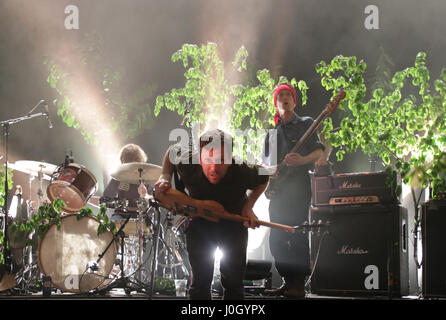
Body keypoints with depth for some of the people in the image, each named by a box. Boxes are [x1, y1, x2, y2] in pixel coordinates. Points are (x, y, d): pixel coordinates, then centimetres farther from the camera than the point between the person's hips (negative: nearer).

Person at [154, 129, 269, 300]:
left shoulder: (243, 171, -31)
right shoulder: (186, 164, -29)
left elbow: (263, 180, -6)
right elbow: (172, 151, -4)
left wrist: (248, 206, -19)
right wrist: (165, 177, -18)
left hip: (233, 223, 0)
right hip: (199, 222, 1)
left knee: (233, 283, 0)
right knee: (200, 282, -1)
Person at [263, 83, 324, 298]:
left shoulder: (306, 124, 7)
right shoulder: (272, 131, 23)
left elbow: (319, 151, -3)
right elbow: (265, 158, 23)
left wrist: (302, 160, -23)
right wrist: (269, 169, -1)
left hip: (299, 186, -6)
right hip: (277, 188, 6)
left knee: (297, 235, -13)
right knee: (277, 238, 3)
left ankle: (299, 285, -13)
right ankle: (288, 281, 10)